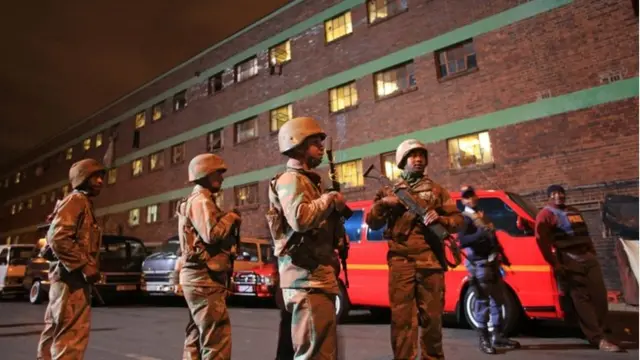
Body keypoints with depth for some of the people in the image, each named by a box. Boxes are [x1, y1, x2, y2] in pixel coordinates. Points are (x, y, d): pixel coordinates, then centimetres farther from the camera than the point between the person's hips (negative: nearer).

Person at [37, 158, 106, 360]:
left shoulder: (84, 204, 21)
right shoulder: (76, 200, -8)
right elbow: (58, 238, -21)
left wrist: (86, 268, 14)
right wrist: (86, 267, -21)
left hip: (70, 275, 10)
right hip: (71, 276, -10)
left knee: (55, 331, 16)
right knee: (73, 333, -12)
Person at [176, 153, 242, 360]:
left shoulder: (198, 201, 21)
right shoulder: (201, 201, -11)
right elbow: (212, 234, -24)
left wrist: (229, 222, 6)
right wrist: (231, 218, -9)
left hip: (200, 277, 11)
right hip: (205, 278, -11)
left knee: (198, 337, 17)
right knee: (218, 339, -11)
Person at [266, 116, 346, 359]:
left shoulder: (308, 180, 22)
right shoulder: (291, 179, -8)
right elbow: (300, 219, -26)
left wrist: (336, 209, 9)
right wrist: (329, 199, -12)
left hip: (318, 276, 10)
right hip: (307, 277, -10)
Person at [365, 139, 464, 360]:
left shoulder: (436, 191, 16)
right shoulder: (389, 192, 16)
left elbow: (457, 220, 11)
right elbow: (372, 224, 11)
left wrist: (440, 219, -10)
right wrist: (382, 203, -7)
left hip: (430, 261, 1)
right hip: (400, 263, 0)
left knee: (432, 317, 8)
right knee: (401, 318, -2)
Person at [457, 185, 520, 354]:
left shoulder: (483, 216, 19)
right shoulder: (464, 218, -9)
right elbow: (462, 242, -22)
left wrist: (502, 255, 21)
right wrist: (480, 234, -35)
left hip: (493, 262, 9)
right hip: (479, 264, -9)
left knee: (498, 299, 12)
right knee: (483, 301, -6)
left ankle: (498, 336, 22)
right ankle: (484, 339, 1)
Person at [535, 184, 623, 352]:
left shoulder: (574, 212, 24)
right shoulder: (546, 214, -3)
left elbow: (585, 233, 27)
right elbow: (542, 240, -12)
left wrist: (592, 252, 14)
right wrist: (554, 263, -14)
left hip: (588, 257, 8)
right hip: (569, 260, -7)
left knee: (599, 295, 5)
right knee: (581, 299, -7)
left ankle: (598, 330, 20)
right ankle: (598, 338, -5)